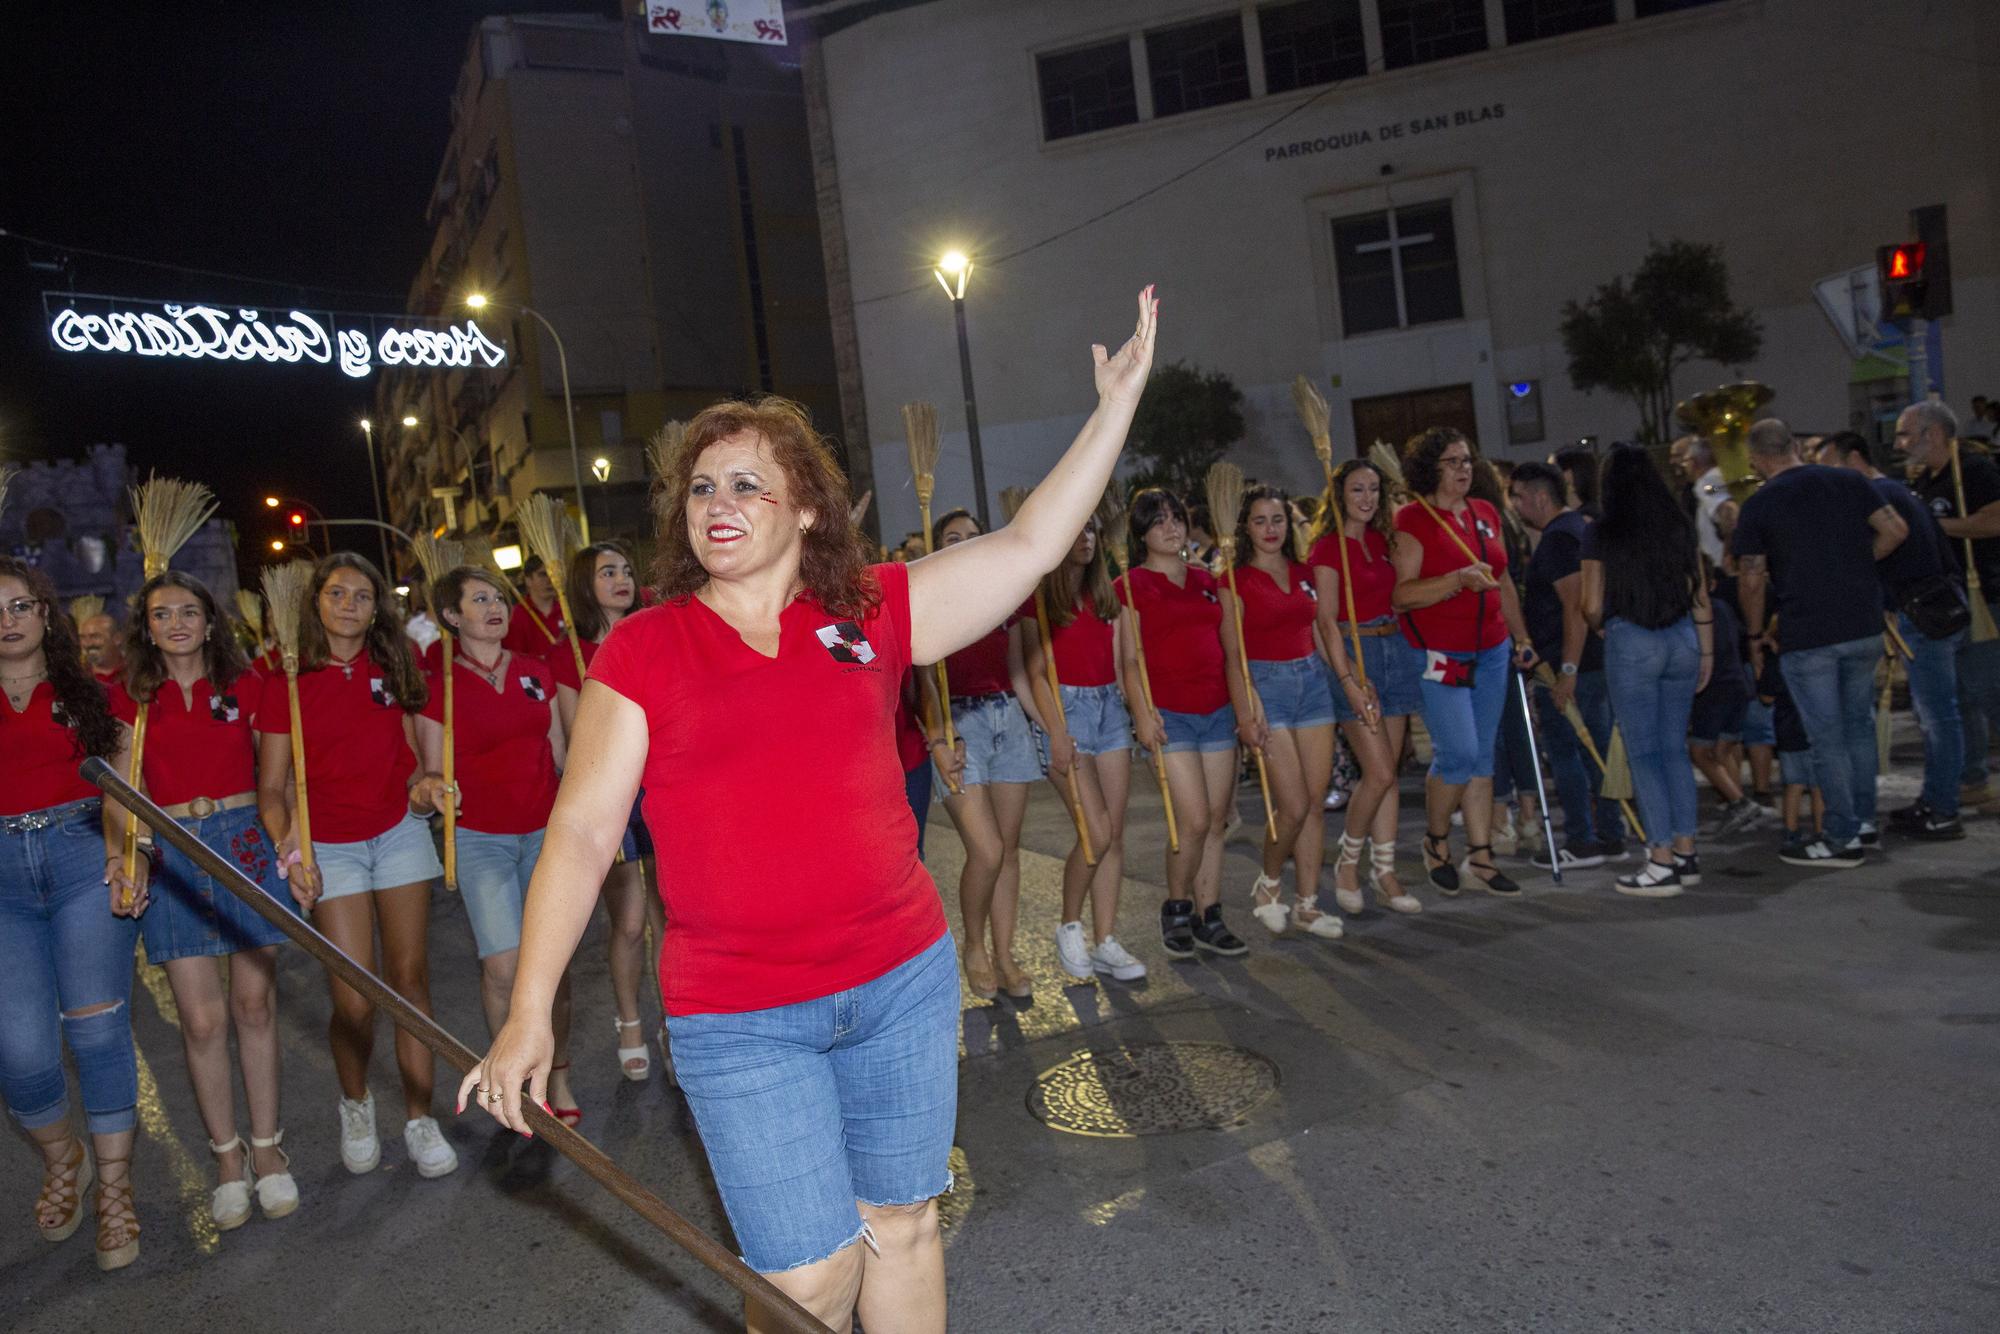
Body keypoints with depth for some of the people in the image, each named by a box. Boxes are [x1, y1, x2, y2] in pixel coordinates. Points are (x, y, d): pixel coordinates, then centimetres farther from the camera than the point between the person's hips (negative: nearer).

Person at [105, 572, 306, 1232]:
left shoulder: (247, 686, 5)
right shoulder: (129, 699, 8)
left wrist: (292, 846, -5)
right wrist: (124, 859, -9)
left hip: (247, 842, 0)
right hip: (170, 854, 0)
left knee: (254, 1005, 4)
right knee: (202, 1018, -1)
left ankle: (267, 1147, 17)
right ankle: (227, 1155, 15)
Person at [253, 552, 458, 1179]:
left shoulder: (392, 669, 4)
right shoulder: (287, 682, -4)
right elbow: (272, 787, -3)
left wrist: (423, 787, -10)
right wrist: (288, 846, -20)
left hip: (401, 833, 2)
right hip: (331, 846, -2)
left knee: (409, 979, 1)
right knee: (354, 1002, -6)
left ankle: (419, 1119, 13)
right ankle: (356, 1105, 24)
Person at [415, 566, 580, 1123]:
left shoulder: (536, 671, 7)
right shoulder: (438, 685, -3)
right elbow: (433, 773, 2)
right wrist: (440, 790, -18)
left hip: (545, 831, 3)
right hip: (479, 837, -3)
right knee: (503, 966, -9)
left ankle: (558, 1076, 20)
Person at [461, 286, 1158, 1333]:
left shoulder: (871, 613, 2)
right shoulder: (640, 652, -2)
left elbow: (1028, 546, 1)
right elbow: (581, 831, -5)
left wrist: (1116, 407, -1)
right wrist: (529, 1012, -9)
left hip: (903, 980, 3)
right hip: (741, 1023, -2)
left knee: (902, 1224, 17)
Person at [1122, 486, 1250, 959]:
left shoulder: (1206, 581, 14)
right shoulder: (1132, 585, -1)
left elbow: (1228, 647, 18)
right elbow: (1130, 658, -6)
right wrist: (1142, 710, -17)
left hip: (1218, 711, 5)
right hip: (1169, 714, -5)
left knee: (1218, 819, 5)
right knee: (1195, 820, -11)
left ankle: (1208, 918, 15)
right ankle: (1176, 909, 10)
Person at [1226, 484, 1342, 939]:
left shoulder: (1303, 573, 12)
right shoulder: (1236, 580, -4)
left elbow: (1319, 632, 17)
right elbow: (1232, 654, -7)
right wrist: (1246, 711, -15)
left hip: (1312, 680, 5)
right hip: (1266, 685, -5)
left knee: (1317, 801, 3)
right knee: (1293, 804, -9)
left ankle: (1306, 904, 13)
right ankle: (1268, 884, 17)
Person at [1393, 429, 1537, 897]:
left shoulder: (1486, 514, 11)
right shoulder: (1412, 519, -10)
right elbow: (1400, 594, -19)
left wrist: (1521, 637, 22)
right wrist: (1460, 580, -28)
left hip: (1491, 650, 7)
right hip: (1437, 653, -7)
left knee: (1482, 755, 9)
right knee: (1458, 753, -10)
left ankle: (1480, 855, 16)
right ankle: (1436, 841, 14)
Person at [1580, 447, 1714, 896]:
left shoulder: (1601, 534, -7)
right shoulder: (1681, 526, 5)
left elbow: (1592, 606, -7)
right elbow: (1700, 595, 8)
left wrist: (1604, 626, 15)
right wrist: (1707, 649, 17)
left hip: (1630, 643, -4)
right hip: (1683, 640, 5)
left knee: (1644, 753, 1)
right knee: (1675, 748, 13)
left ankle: (1663, 863, 2)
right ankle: (1686, 852, 17)